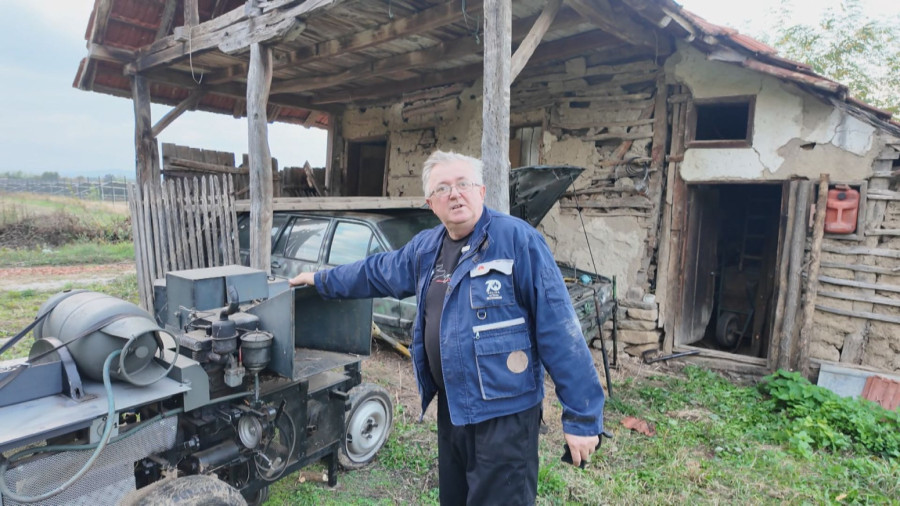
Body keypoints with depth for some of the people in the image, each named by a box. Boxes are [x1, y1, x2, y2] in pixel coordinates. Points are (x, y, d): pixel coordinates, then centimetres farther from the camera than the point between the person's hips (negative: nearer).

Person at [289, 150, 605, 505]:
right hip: (450, 407, 7)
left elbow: (559, 329, -17)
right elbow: (374, 272, 23)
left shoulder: (518, 240, -16)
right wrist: (320, 280, 31)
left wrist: (582, 416, -17)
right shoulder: (426, 248, 6)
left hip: (505, 411, -7)